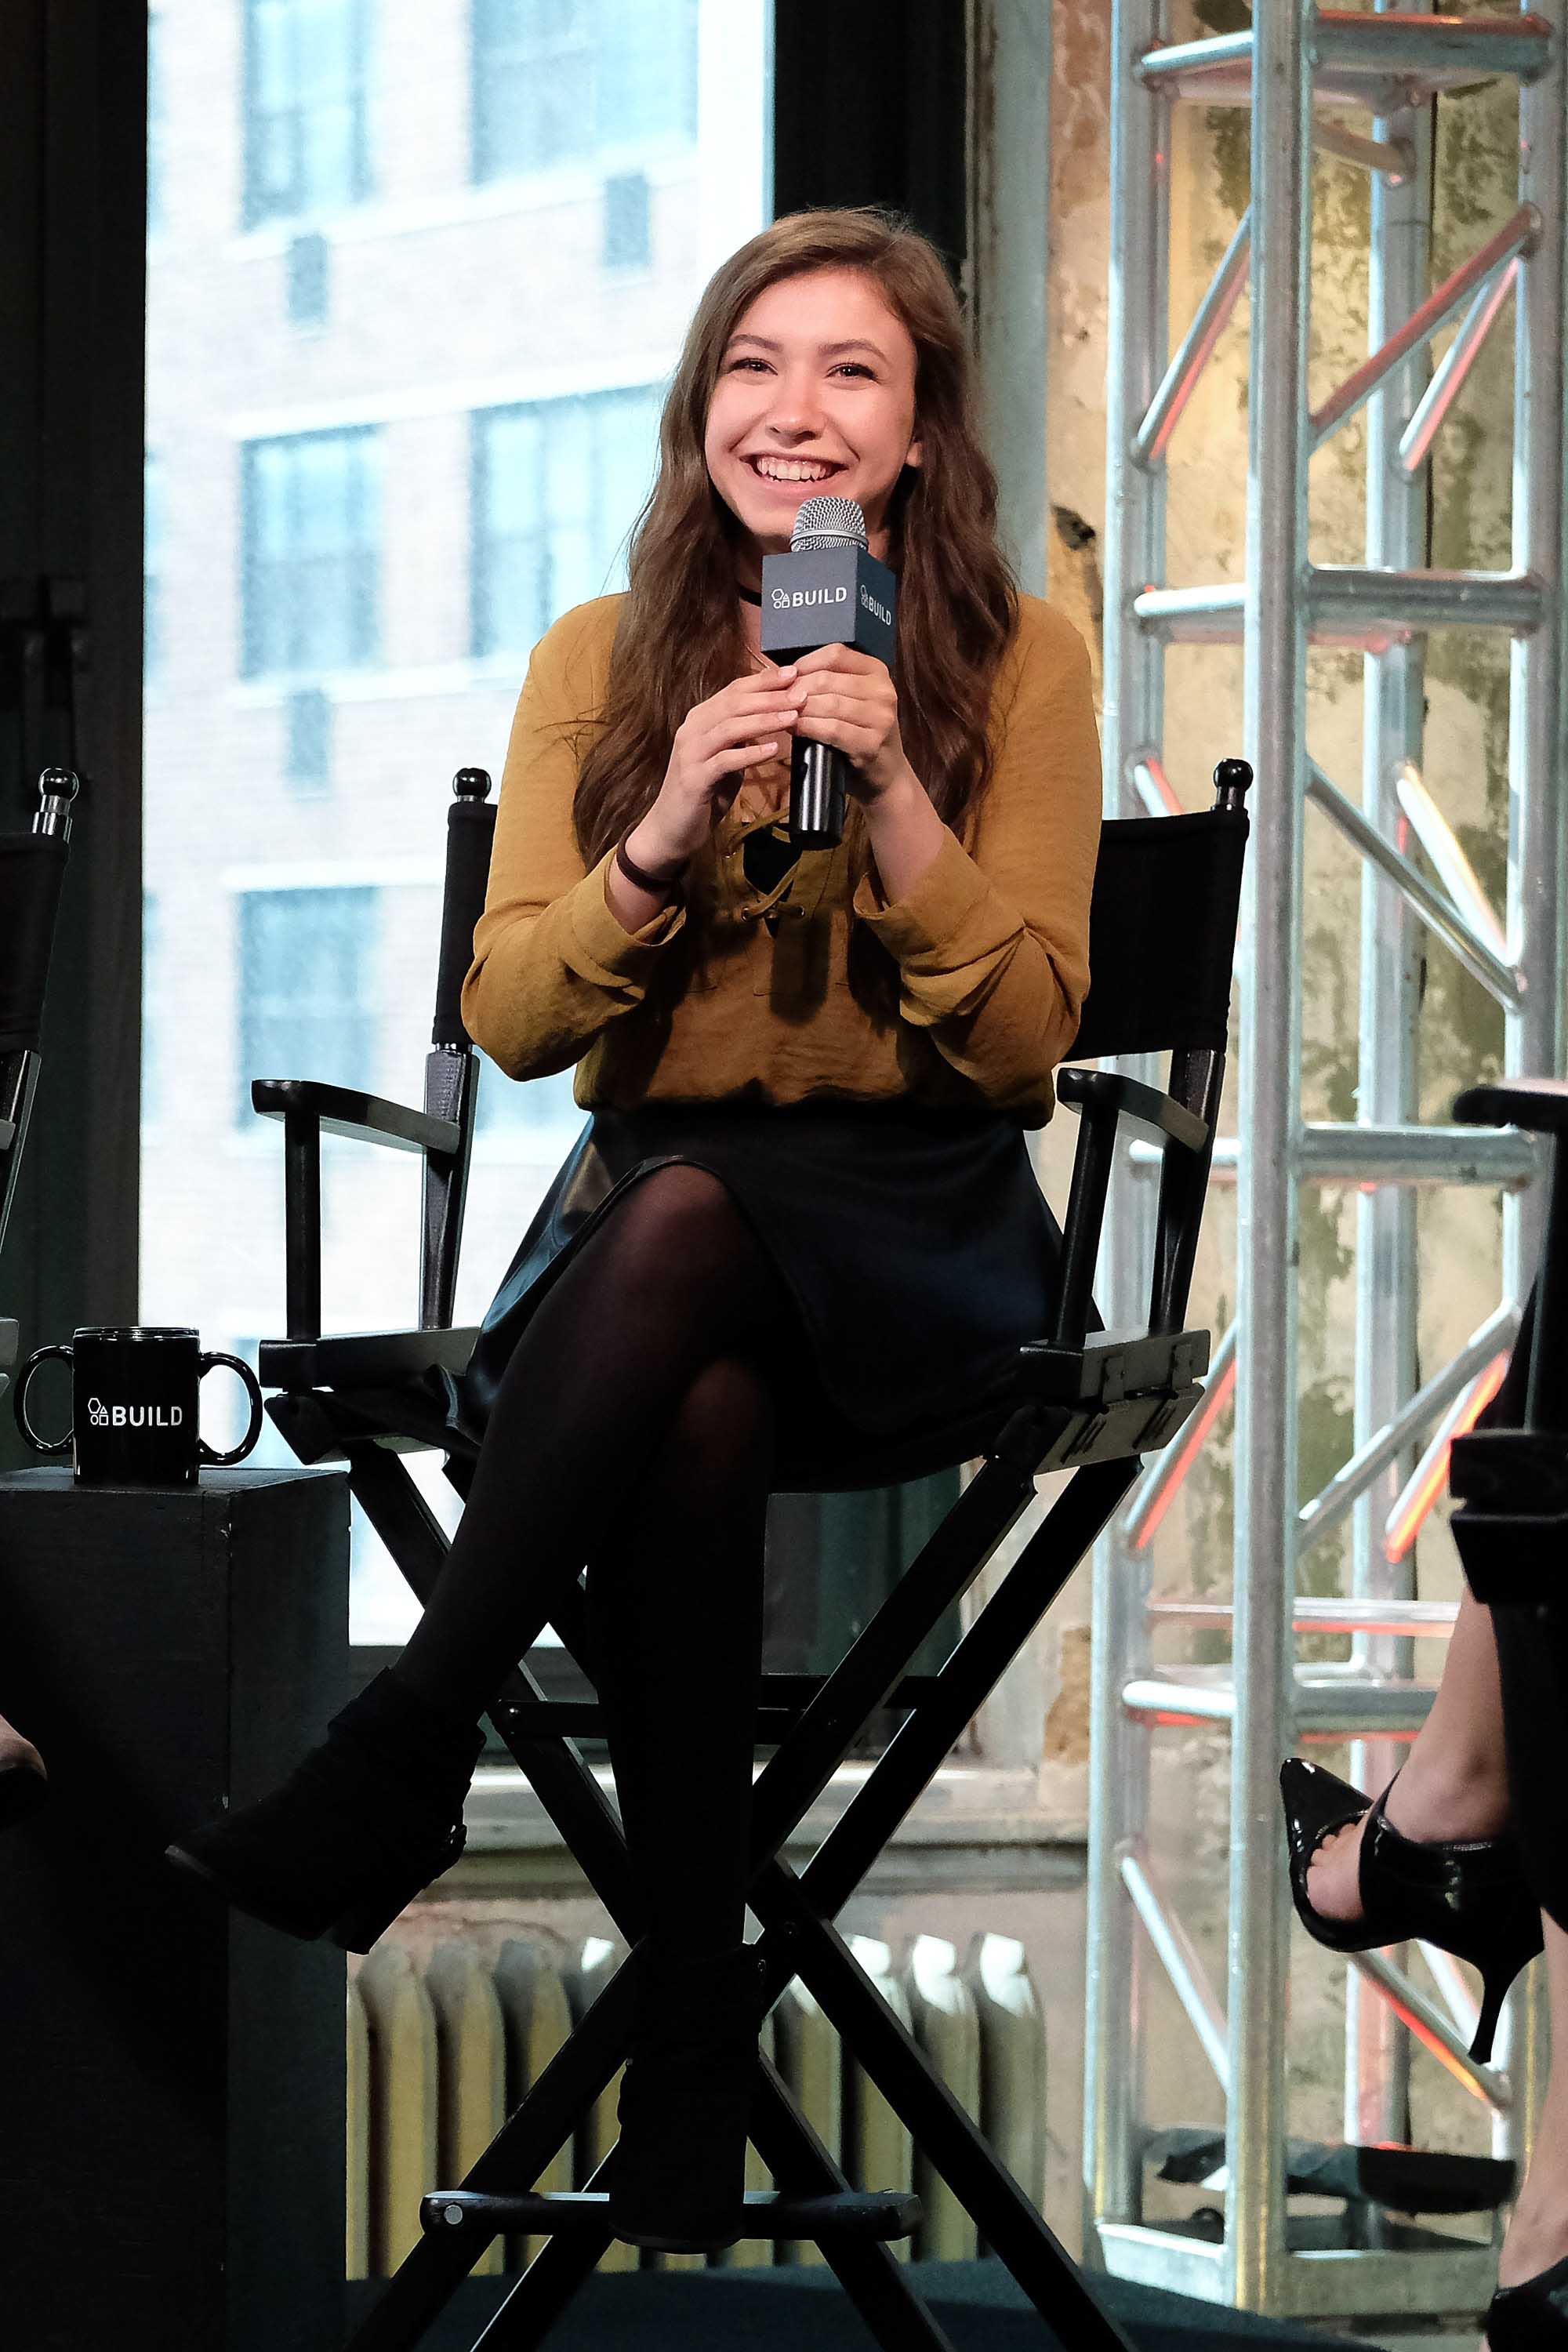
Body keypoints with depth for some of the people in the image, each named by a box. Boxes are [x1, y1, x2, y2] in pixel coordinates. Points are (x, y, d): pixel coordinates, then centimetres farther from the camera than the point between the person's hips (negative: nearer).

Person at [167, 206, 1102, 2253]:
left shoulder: (1019, 661, 4)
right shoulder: (601, 660, 11)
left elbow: (1024, 1033, -2)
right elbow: (508, 1021, 4)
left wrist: (891, 792, -16)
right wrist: (665, 836, -13)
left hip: (920, 1243, -2)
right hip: (645, 1222, 2)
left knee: (678, 1224, -38)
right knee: (690, 1433, -37)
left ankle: (384, 1780, -35)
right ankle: (687, 2118, -35)